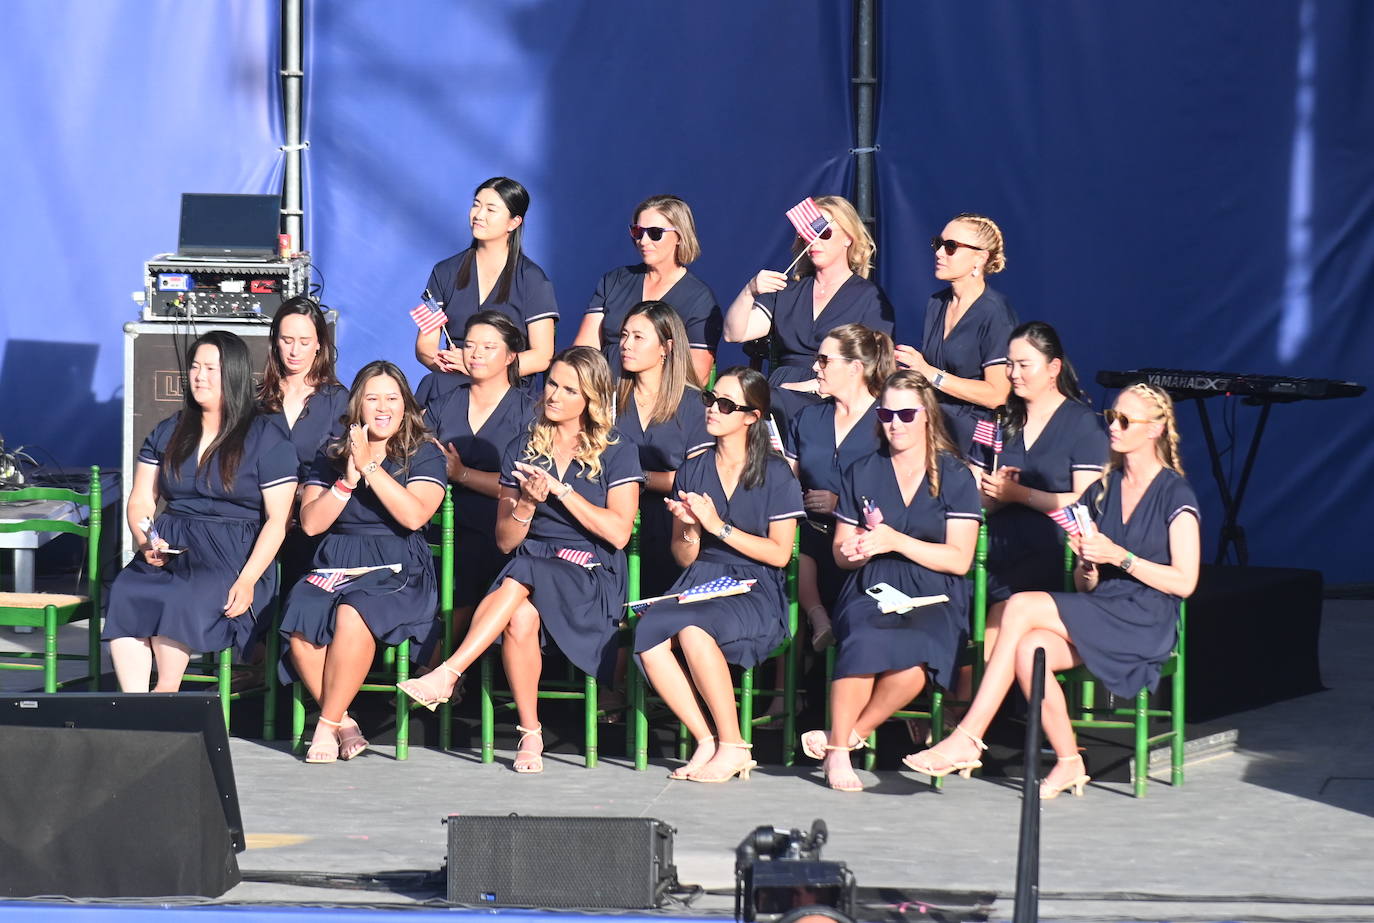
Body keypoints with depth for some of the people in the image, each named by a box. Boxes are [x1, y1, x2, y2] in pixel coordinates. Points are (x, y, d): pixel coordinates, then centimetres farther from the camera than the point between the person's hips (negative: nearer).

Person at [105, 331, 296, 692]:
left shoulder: (266, 439, 4)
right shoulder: (167, 434, 19)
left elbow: (278, 519, -2)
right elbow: (140, 502, 17)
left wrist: (248, 581, -15)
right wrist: (145, 540, -7)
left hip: (233, 557, -4)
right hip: (169, 551, 4)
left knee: (180, 602, -36)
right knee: (125, 595, -29)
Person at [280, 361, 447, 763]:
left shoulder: (424, 454, 7)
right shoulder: (332, 455, 16)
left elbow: (415, 516, -11)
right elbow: (310, 522, 6)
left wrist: (370, 467, -9)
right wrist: (348, 480, -6)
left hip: (400, 570, -3)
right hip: (335, 564, 3)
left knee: (353, 614, -36)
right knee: (300, 624, -30)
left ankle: (328, 726, -23)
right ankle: (344, 722, -16)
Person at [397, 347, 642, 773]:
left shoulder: (617, 454, 6)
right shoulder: (523, 450, 15)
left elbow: (618, 534, -5)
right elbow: (505, 541, 13)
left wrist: (561, 490, -10)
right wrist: (527, 503, -8)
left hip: (593, 581, -3)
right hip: (529, 570, 3)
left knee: (522, 577, -36)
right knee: (521, 618, -34)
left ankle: (447, 674, -41)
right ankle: (530, 735, -27)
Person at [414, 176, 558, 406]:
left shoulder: (532, 279, 4)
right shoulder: (445, 272, 16)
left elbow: (542, 357, -2)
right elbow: (425, 345, 12)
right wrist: (442, 361, -14)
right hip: (451, 383, 4)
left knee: (437, 387, -35)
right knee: (431, 385, -34)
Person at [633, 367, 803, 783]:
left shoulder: (775, 474, 3)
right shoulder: (692, 471, 16)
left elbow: (779, 554, -3)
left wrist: (718, 526, -9)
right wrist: (689, 529, -5)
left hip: (756, 594, -4)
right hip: (699, 583, 4)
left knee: (693, 630, -36)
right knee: (648, 632, -30)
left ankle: (732, 747, -23)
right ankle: (706, 741, -22)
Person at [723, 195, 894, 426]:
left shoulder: (870, 297, 10)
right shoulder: (788, 291, 23)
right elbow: (733, 334, 13)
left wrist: (814, 385, -13)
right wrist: (749, 292, -5)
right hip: (778, 390, 4)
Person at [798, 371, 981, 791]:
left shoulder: (955, 477, 7)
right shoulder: (861, 473, 16)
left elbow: (959, 559, -2)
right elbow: (840, 552, 18)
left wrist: (895, 542, -12)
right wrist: (849, 552, -7)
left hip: (935, 598, -2)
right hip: (871, 592, 2)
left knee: (915, 658, -37)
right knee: (865, 641, -36)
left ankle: (848, 734, -18)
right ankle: (838, 752, -27)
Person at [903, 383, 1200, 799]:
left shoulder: (1174, 495, -1)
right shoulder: (1102, 490, 18)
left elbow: (1184, 582, -10)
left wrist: (1119, 557, -16)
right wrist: (1087, 562, -6)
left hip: (1147, 624, -6)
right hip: (1099, 616, 6)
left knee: (1021, 607, -25)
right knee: (1028, 649, -28)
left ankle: (968, 738, -23)